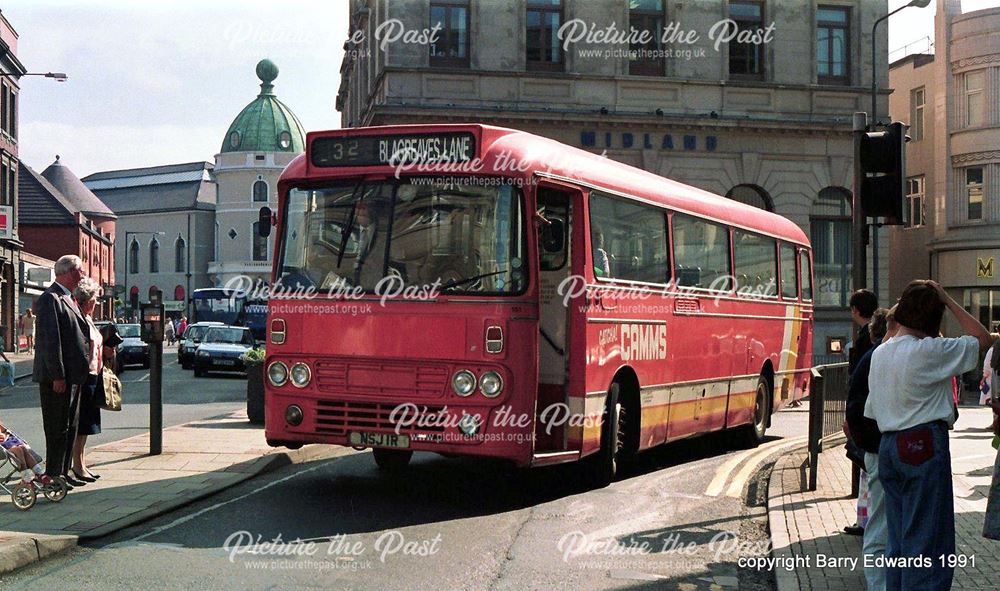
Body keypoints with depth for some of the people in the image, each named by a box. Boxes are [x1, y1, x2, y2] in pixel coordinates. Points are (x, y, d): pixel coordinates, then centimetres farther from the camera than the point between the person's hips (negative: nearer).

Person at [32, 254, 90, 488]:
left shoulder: (67, 299, 18)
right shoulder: (50, 298, -13)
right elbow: (49, 339, -19)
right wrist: (57, 376, -22)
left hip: (72, 376, 10)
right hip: (58, 377, -10)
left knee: (69, 427, 14)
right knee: (57, 428, -4)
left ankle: (62, 473, 22)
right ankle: (53, 474, 3)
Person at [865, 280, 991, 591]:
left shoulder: (880, 353, 10)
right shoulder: (929, 350, -13)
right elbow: (982, 339, -4)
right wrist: (949, 301, 0)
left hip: (888, 445, 8)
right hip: (924, 445, -8)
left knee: (897, 539, 14)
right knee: (926, 541, -3)